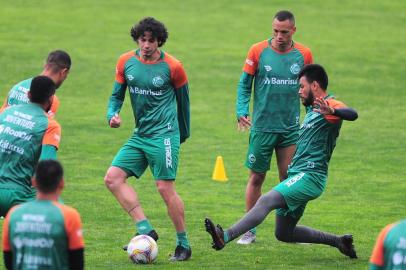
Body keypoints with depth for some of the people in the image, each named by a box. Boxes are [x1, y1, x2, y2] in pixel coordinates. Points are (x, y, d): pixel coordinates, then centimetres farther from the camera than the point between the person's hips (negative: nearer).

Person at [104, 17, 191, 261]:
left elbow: (183, 100, 6)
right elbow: (117, 96, 13)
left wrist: (183, 133, 14)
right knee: (113, 177, -8)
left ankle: (184, 245, 4)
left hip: (164, 134, -6)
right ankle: (145, 230, -9)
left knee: (165, 188, -9)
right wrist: (112, 115, -8)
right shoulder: (126, 62, 4)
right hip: (140, 135, 6)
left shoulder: (172, 66, -7)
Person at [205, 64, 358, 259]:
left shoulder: (331, 105, -9)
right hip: (298, 175, 11)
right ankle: (339, 241, 23)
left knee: (266, 201, -29)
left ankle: (225, 237, -43)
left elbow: (352, 114, -31)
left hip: (309, 177, -11)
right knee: (283, 234, 14)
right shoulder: (312, 110, 22)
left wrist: (332, 111, -50)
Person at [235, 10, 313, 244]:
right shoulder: (258, 51, -4)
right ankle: (250, 231, 11)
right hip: (262, 127, -1)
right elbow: (244, 85, 1)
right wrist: (242, 111, -13)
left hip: (291, 128, 1)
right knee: (257, 177, 3)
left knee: (289, 178, 2)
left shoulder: (303, 55, 2)